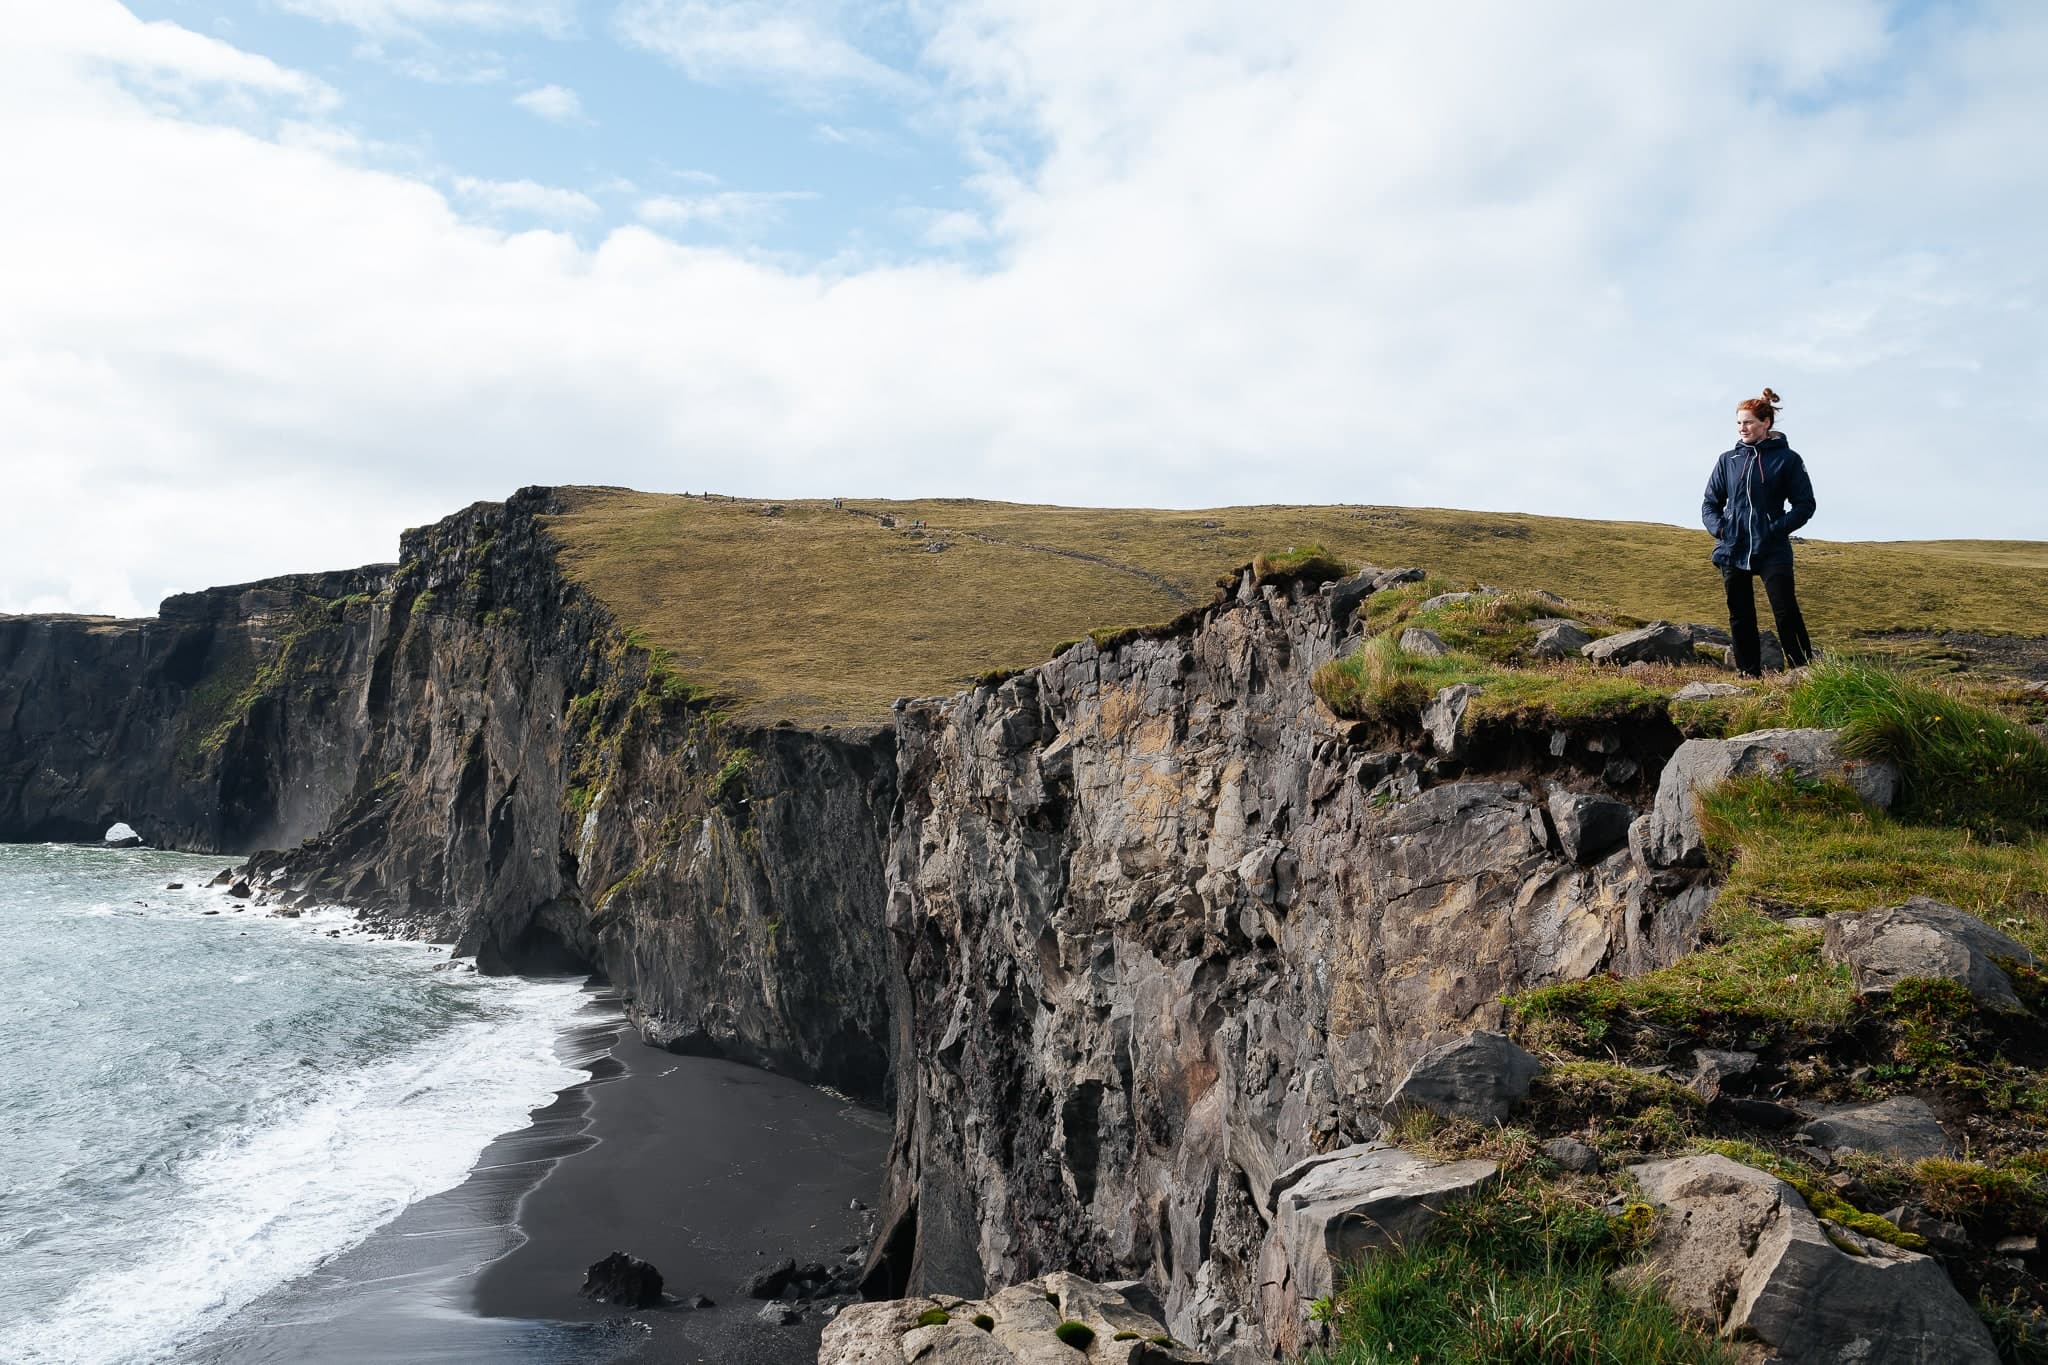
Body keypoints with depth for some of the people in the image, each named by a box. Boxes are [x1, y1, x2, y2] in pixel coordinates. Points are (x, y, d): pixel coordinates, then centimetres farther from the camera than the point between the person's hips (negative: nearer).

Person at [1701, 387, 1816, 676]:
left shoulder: (1787, 459, 0)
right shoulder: (1727, 460, 9)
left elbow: (1805, 505, 1)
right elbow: (1710, 503, 14)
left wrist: (1778, 528, -12)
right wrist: (1718, 528, -5)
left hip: (1773, 551, -4)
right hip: (1733, 551, 4)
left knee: (1787, 613, -11)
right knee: (1740, 618, 7)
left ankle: (1804, 672, -6)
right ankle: (1749, 675, 14)